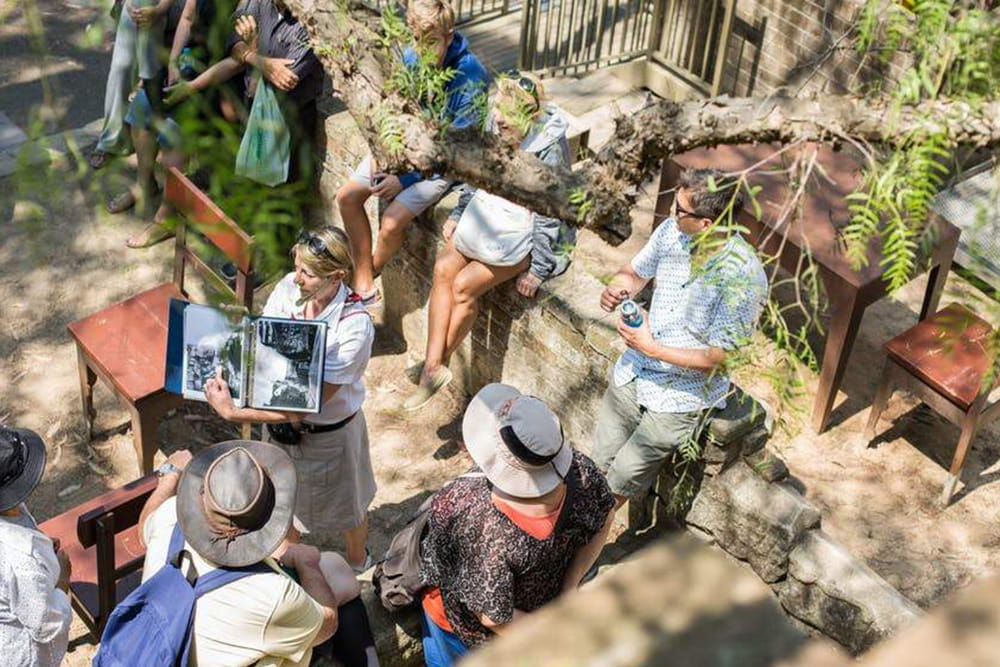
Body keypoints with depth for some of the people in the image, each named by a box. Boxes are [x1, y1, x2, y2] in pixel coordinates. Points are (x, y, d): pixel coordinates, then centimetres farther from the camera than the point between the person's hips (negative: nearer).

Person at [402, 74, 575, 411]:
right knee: (444, 268, -16)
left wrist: (537, 270, -16)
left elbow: (549, 216, -18)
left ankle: (435, 365, -1)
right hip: (485, 215, 7)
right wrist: (458, 214, 11)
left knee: (465, 285, -19)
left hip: (524, 231, -7)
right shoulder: (495, 130, -3)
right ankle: (433, 365, -17)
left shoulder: (550, 149, -22)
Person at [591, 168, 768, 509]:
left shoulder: (744, 277, -27)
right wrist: (615, 288, -13)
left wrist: (652, 348, -25)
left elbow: (719, 359, -23)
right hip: (635, 369, 6)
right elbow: (635, 272, 10)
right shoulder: (672, 231, -10)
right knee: (601, 459, 16)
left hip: (684, 392, -6)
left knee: (624, 477, -1)